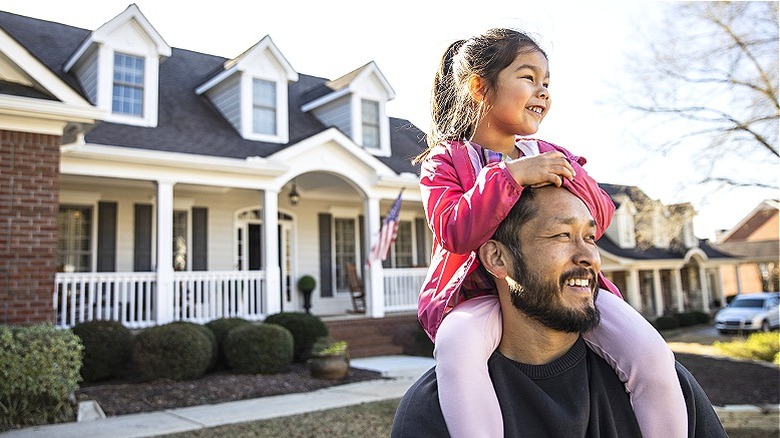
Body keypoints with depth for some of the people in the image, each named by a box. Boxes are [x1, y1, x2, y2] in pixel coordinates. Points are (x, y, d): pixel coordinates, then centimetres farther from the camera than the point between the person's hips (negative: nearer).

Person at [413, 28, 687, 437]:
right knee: (456, 346, -37)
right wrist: (511, 174, -24)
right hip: (482, 292, -3)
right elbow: (455, 233, -16)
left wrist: (568, 176, -12)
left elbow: (599, 219, 8)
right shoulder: (445, 160, 0)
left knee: (652, 357, -18)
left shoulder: (551, 155, 15)